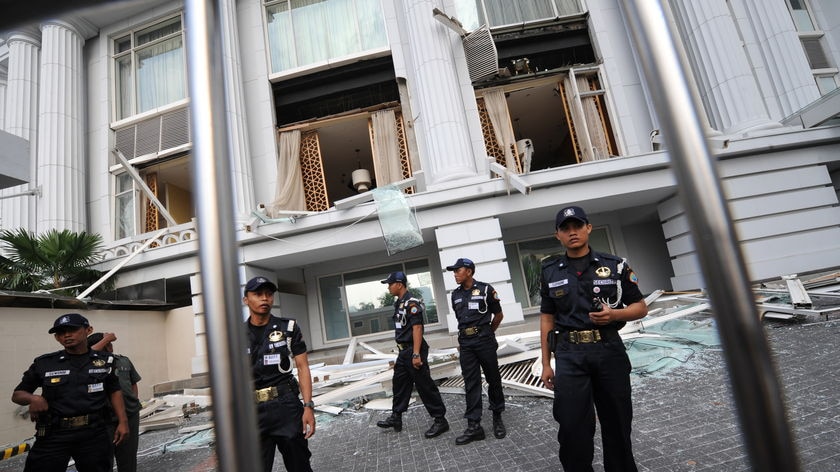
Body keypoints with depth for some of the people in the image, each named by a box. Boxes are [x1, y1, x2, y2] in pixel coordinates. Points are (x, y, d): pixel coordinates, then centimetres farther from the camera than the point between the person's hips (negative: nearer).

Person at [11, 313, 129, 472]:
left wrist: (123, 421, 2)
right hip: (54, 435, -1)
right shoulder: (44, 364, -1)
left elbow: (114, 391, 10)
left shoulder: (104, 362, 2)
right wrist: (34, 398, -14)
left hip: (94, 434, 1)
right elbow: (17, 394, 9)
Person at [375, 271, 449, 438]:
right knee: (399, 383, 16)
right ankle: (396, 418, 29)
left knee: (425, 386, -2)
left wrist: (416, 354, -26)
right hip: (403, 351, 10)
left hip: (413, 350, -10)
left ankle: (440, 421, 8)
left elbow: (417, 328, -22)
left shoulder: (412, 303, -16)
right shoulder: (399, 303, 13)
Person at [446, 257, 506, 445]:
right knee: (471, 384, 4)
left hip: (484, 341, -4)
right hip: (465, 344, 4)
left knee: (493, 380, 8)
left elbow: (498, 315, 5)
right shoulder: (455, 294, 9)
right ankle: (474, 426, 8)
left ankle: (497, 418, 26)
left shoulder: (485, 289, -5)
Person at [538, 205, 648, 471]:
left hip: (609, 350, 0)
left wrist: (615, 314, -15)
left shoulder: (614, 265, 2)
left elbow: (640, 307, 7)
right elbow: (547, 319, 8)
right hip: (569, 356, 0)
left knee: (617, 422, 14)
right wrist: (546, 363, 5)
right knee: (573, 427, 0)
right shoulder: (550, 272, 5)